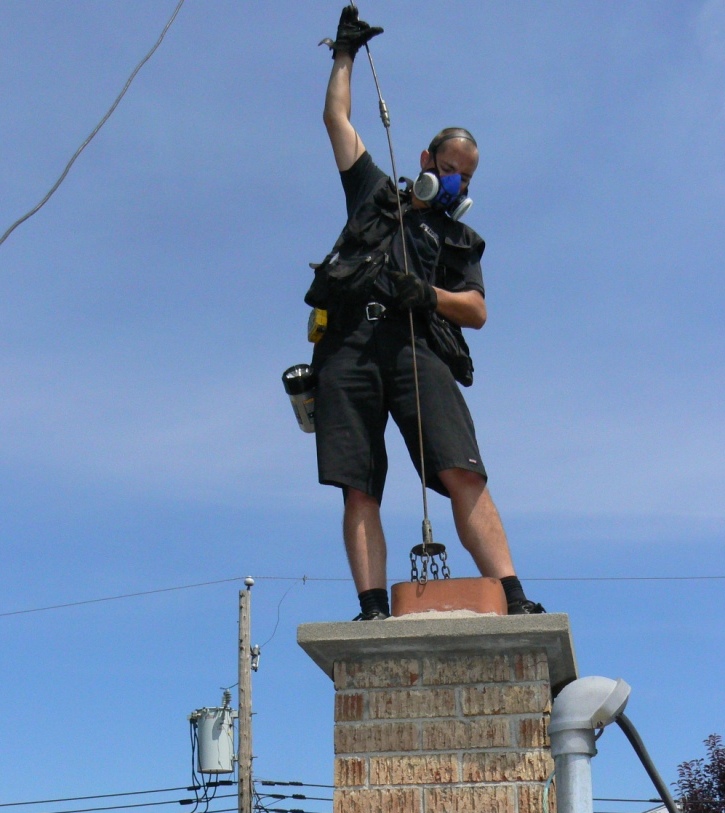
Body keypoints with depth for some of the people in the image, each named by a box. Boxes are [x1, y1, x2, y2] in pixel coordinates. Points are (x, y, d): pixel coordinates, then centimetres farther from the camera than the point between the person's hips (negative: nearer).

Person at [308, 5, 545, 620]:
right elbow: (337, 119, 35)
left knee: (463, 472, -18)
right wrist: (346, 53, 41)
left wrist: (428, 294, -4)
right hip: (348, 345, 1)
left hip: (414, 347, -1)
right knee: (359, 490, -12)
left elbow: (477, 311, 15)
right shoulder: (375, 194, 29)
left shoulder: (459, 239, 28)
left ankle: (514, 600, -27)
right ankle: (373, 610, -19)